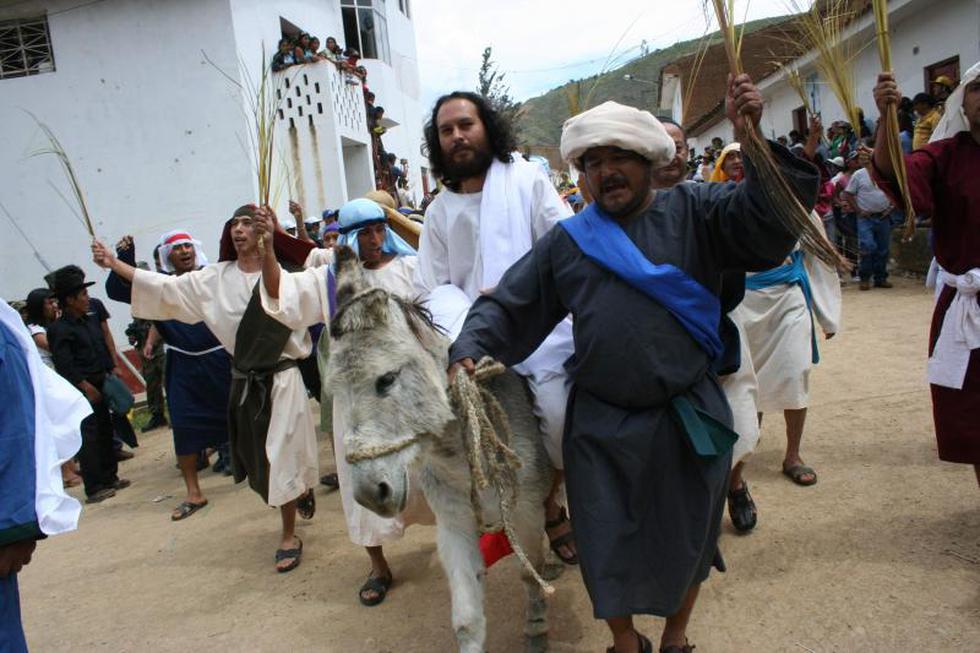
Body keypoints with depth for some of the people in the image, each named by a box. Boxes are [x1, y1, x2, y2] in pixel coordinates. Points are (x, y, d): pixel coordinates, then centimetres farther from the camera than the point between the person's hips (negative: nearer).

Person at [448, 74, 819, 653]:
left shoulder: (695, 212, -1)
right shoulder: (566, 241, 3)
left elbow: (767, 224, -15)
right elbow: (508, 305, 5)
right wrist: (471, 349, -11)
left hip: (690, 419, 0)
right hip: (602, 428, 1)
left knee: (687, 539, 18)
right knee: (607, 545, 12)